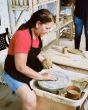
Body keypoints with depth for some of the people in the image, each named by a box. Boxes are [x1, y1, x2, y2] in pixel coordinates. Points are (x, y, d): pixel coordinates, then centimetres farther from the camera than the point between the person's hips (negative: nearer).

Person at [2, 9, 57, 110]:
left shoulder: (36, 32, -4)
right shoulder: (23, 36, -31)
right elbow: (21, 67, -29)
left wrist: (42, 60, -4)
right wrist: (42, 77, -21)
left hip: (31, 67, 9)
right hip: (15, 73, -9)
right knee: (31, 101, -25)